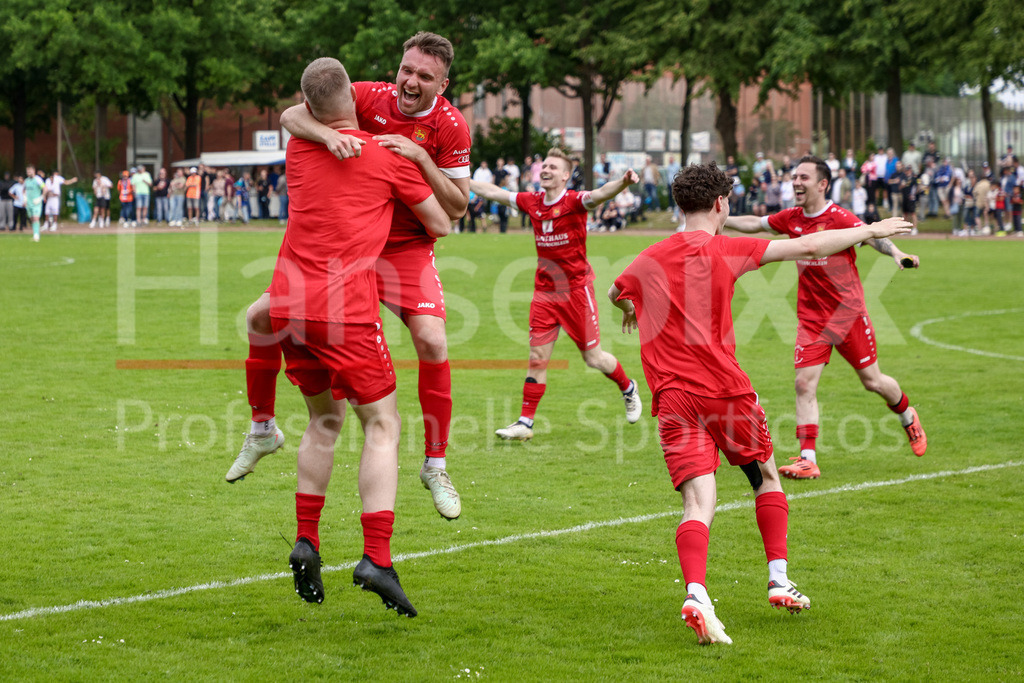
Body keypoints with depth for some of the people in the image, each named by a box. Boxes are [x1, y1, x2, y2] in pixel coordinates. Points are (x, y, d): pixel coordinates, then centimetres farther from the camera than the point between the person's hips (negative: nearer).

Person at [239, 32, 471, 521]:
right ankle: (262, 429, 18)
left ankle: (435, 465, -4)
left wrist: (420, 156, -24)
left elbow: (457, 208, -10)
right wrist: (328, 134, -38)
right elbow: (291, 116, -17)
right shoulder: (372, 97, -10)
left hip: (407, 250, -2)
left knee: (431, 342, -22)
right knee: (261, 316, -5)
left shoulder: (450, 126, -12)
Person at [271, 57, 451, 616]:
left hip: (290, 303, 5)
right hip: (346, 308, -5)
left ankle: (305, 541, 14)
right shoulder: (387, 156, 2)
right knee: (382, 426, 2)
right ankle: (376, 558, -12)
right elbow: (442, 224, 13)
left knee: (323, 419, 21)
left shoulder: (298, 149, 12)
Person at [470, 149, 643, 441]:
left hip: (576, 289, -4)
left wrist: (623, 183, -53)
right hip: (544, 290, 4)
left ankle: (628, 389, 31)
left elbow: (600, 195, -32)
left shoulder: (574, 201, -12)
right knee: (537, 357, 2)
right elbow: (493, 192, 15)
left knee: (593, 357, 3)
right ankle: (525, 423, 6)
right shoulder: (532, 202, 4)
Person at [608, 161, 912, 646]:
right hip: (725, 388, -2)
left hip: (673, 397, 3)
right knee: (766, 478, 21)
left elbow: (615, 293, 33)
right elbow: (808, 247, -2)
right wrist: (871, 231, 12)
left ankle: (695, 593, -30)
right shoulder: (725, 250, -1)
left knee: (699, 502, -7)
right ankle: (779, 580, 20)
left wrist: (632, 310, 58)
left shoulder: (648, 260, 10)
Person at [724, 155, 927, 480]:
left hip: (848, 314, -4)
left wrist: (895, 253, -49)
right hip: (811, 316, 4)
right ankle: (808, 460, -8)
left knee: (872, 381, 7)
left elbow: (871, 235, -31)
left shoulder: (839, 218, -15)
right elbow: (754, 224, 19)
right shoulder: (792, 218, 3)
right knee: (804, 384, -9)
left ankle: (908, 416, 39)